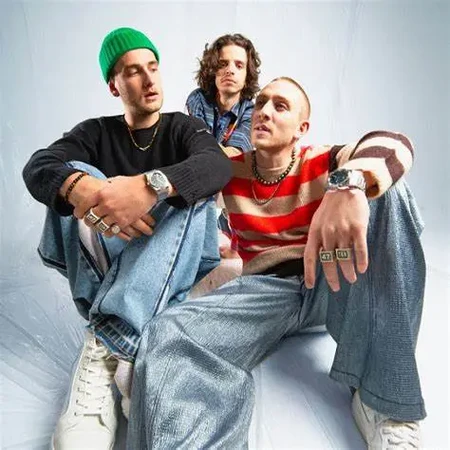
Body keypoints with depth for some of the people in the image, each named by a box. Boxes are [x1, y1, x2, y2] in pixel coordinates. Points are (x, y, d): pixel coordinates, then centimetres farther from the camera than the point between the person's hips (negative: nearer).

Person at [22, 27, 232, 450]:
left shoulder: (184, 127, 4)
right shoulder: (95, 132, 7)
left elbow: (218, 166, -21)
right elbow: (38, 168, -15)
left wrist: (151, 185, -42)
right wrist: (78, 186, -40)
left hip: (178, 260, -1)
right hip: (107, 256, 2)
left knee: (190, 191, -28)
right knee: (75, 180, -19)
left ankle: (105, 347, -40)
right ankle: (115, 332, -35)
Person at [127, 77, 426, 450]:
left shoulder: (320, 163, 3)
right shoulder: (229, 170, 8)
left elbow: (394, 145, -15)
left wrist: (348, 183, -39)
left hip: (332, 284, 1)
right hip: (267, 289, 0)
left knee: (385, 189, -25)